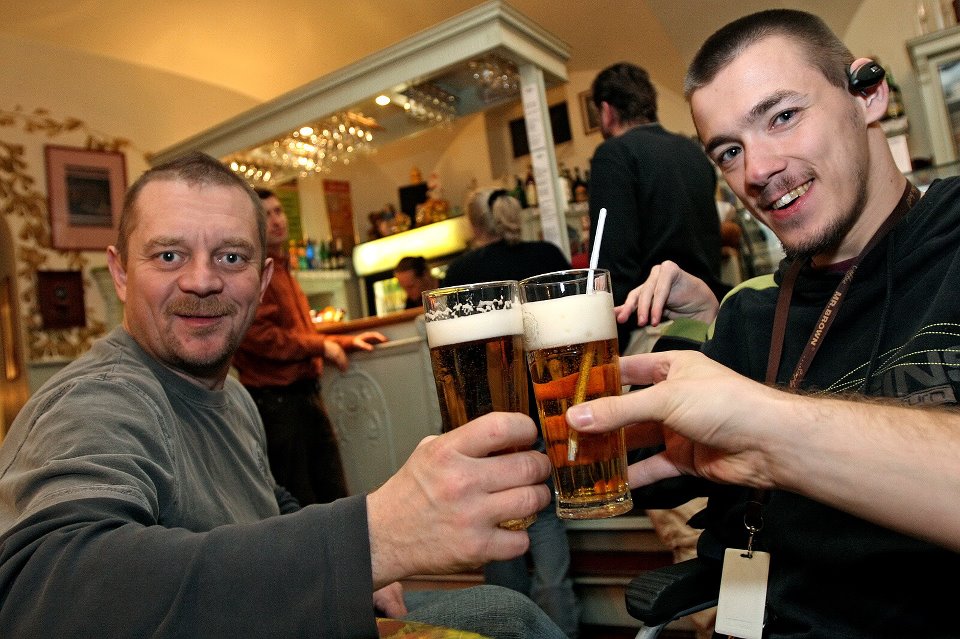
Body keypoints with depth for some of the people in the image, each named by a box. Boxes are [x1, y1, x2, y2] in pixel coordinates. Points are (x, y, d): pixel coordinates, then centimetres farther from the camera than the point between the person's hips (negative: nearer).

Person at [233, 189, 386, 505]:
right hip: (275, 400, -9)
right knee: (299, 503, 2)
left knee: (335, 497, 14)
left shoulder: (281, 269, 19)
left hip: (306, 395, 9)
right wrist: (321, 346, -12)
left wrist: (348, 342, 20)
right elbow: (258, 335, -23)